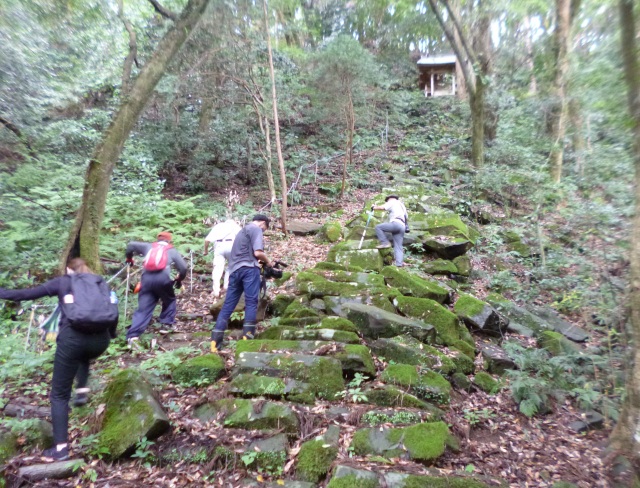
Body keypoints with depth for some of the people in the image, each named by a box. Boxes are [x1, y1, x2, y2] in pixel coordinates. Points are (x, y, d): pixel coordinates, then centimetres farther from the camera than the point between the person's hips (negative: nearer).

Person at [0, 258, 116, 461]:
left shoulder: (63, 281, 15)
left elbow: (29, 293, 15)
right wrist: (111, 334, 39)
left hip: (72, 337, -3)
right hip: (100, 341, 3)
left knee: (59, 395, 11)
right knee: (83, 356, 42)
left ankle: (60, 447, 7)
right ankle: (82, 390, 24)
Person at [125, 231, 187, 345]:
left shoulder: (148, 246, 27)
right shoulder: (172, 250, 21)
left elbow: (131, 245, 23)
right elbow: (183, 267, 15)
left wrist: (129, 258, 39)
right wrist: (179, 279, 32)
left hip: (146, 279, 2)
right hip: (163, 278, -2)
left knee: (143, 309, 2)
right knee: (169, 301, 27)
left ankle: (132, 336, -10)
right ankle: (166, 324, 21)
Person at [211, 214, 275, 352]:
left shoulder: (243, 230, 29)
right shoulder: (256, 229, 1)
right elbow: (258, 252, -12)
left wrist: (259, 261, 20)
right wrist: (267, 261, 6)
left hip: (234, 270, 8)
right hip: (248, 268, -8)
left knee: (228, 305, 5)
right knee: (251, 302, -7)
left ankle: (215, 341, 2)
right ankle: (247, 337, -13)